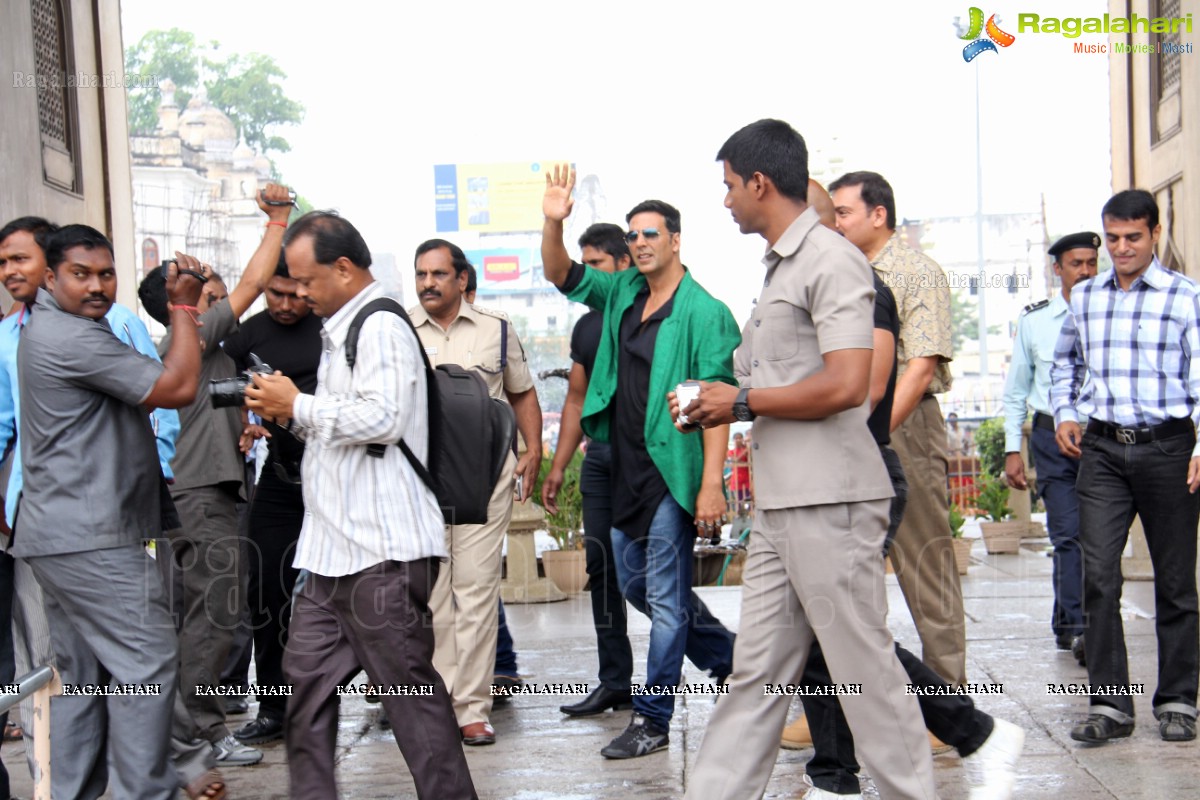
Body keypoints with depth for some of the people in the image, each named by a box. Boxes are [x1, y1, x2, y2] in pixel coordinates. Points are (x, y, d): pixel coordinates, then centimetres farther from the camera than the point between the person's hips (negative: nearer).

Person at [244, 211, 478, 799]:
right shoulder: (340, 331, 21)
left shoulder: (381, 327, -11)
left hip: (381, 552, -10)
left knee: (411, 690, -3)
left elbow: (381, 417, -22)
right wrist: (290, 414, 12)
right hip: (333, 547, 10)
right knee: (306, 678, 12)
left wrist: (298, 407, -11)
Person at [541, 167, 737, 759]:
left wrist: (712, 483, -22)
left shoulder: (703, 312, -12)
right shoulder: (622, 294, 10)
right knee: (636, 583, 18)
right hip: (625, 468, 8)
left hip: (673, 471, -8)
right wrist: (553, 222, -9)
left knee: (665, 598, 0)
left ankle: (652, 719, 11)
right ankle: (728, 657, 35)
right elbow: (560, 275, 11)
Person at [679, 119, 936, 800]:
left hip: (830, 501, -9)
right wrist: (721, 405, 9)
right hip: (780, 503, 9)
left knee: (865, 667, 1)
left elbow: (845, 385, -21)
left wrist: (743, 402, -11)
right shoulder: (781, 266, 18)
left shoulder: (831, 260, -11)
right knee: (757, 673, 12)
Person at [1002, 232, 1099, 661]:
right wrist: (1012, 450, 5)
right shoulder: (1034, 320, 5)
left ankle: (1065, 622, 23)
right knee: (1069, 534, -9)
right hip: (1053, 437, -1)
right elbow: (1015, 391, 11)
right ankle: (1078, 629, -10)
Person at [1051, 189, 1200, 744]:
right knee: (1098, 576, -6)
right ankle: (1109, 704, 1)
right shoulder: (1084, 297, 11)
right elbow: (1065, 361, 26)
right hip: (1102, 449, 3)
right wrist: (1064, 413, 12)